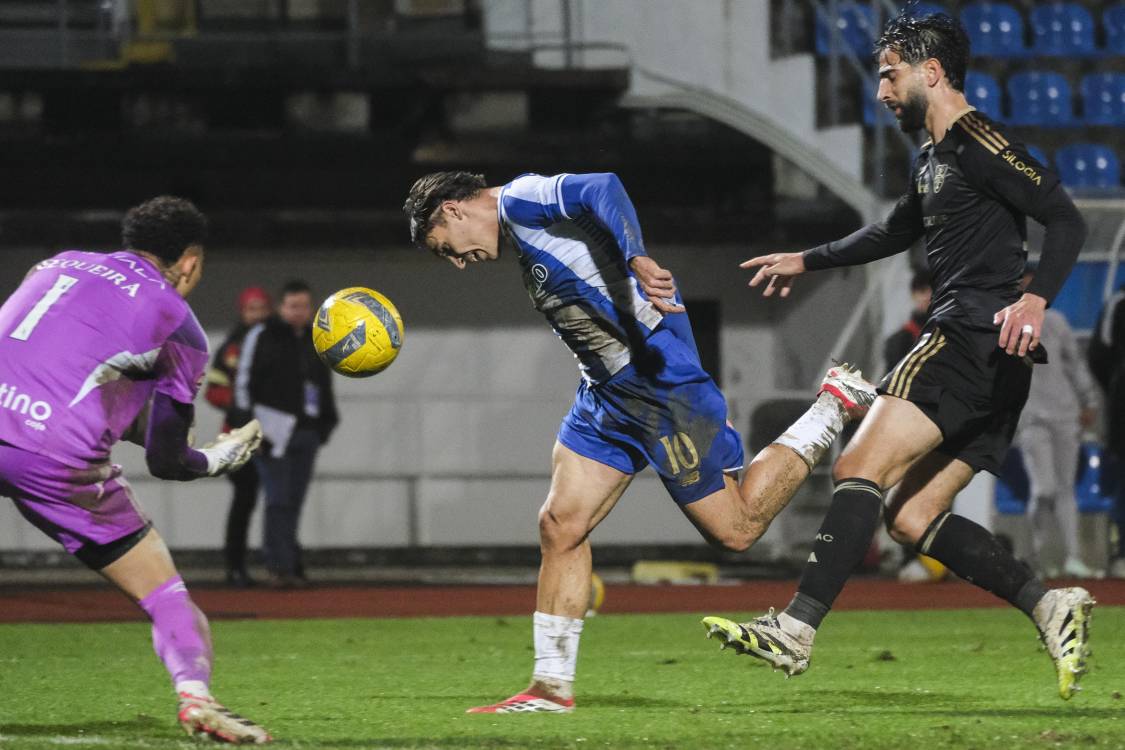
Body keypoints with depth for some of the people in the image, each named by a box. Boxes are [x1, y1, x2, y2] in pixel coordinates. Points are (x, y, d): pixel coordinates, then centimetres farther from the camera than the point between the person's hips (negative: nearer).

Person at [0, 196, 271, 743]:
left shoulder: (59, 264, 24)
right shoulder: (177, 325, 12)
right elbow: (165, 462, 10)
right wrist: (221, 458, 30)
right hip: (59, 456, -3)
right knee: (163, 591, 9)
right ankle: (195, 693, -12)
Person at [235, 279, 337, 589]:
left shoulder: (316, 340, 16)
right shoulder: (262, 336, -2)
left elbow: (324, 384, 27)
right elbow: (244, 381, -4)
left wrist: (327, 420, 20)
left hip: (307, 433, 6)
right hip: (274, 432, -6)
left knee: (294, 503, 9)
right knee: (279, 501, -12)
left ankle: (289, 566, 15)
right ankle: (280, 566, -16)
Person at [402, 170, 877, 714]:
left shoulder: (520, 200, -11)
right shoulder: (521, 235, 18)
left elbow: (604, 189, -29)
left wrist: (636, 260, -40)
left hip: (658, 383, -10)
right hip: (606, 397, 10)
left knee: (735, 530, -1)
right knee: (559, 526, 1)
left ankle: (835, 406, 13)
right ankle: (551, 687, 3)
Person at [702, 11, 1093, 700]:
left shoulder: (978, 142, -6)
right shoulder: (935, 160, 24)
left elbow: (1067, 220, -15)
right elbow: (896, 233, 43)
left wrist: (1036, 299, -29)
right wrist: (806, 262, 49)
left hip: (974, 335, -10)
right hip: (975, 355, 10)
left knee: (861, 468, -18)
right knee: (912, 516, 6)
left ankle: (795, 631, -26)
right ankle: (1052, 607, 0)